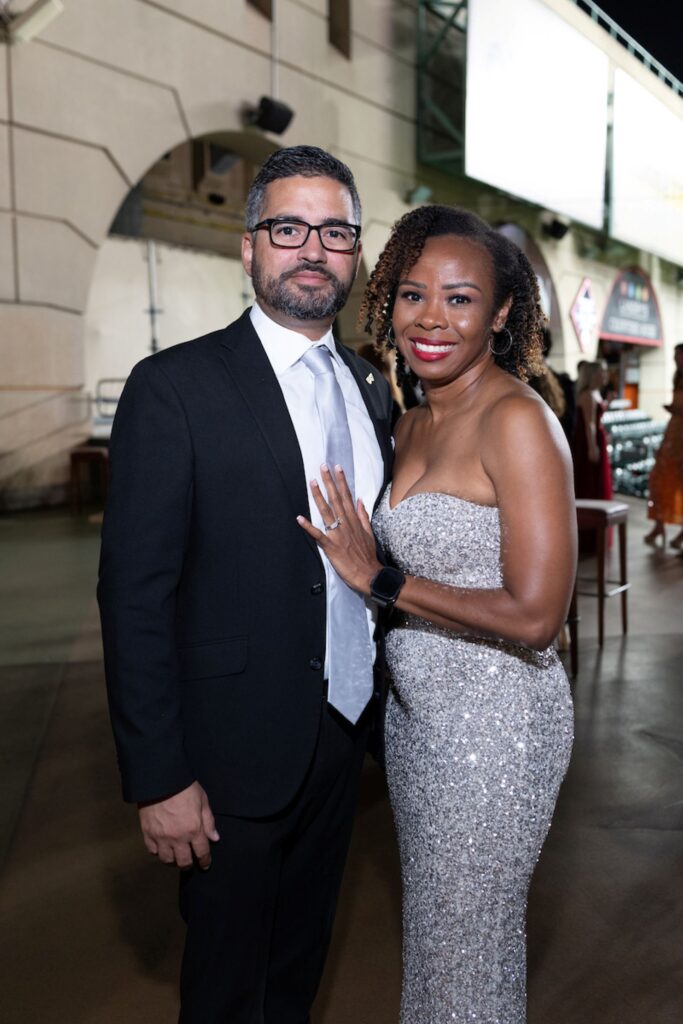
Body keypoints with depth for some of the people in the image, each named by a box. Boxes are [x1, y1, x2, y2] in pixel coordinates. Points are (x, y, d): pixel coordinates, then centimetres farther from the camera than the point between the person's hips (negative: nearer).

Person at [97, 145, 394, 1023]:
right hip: (235, 753, -5)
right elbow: (134, 595, -16)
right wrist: (158, 780, -17)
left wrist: (370, 710, 8)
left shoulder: (371, 389, 6)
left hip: (342, 734, 6)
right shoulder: (175, 388, -14)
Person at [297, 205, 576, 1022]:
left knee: (468, 940, 13)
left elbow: (534, 615, -25)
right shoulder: (411, 425, 6)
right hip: (414, 707, 8)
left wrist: (379, 579, -19)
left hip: (494, 717, -8)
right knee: (429, 922, 26)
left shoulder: (517, 420, -20)